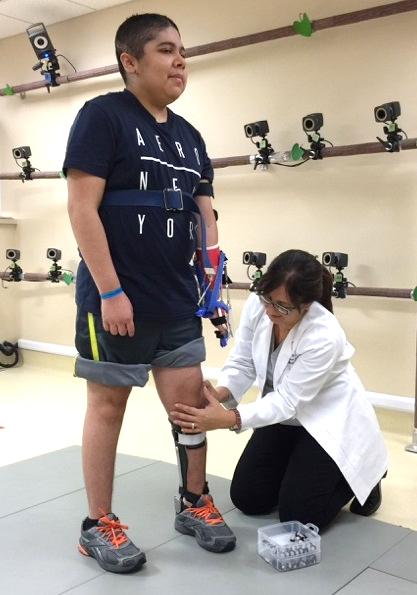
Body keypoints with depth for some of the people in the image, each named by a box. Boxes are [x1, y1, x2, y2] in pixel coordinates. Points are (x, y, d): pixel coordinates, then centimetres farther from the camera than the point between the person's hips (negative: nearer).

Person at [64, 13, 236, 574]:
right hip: (114, 298, -6)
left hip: (178, 300, 7)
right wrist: (110, 291, -18)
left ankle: (194, 502, 30)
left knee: (190, 398, 11)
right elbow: (82, 208, -14)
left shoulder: (189, 136, 13)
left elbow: (203, 216, 14)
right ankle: (98, 524, 21)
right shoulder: (102, 115, -7)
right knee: (108, 403, 5)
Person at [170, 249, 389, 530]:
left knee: (297, 516, -8)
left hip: (330, 422, -6)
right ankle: (305, 468, 30)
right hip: (285, 417, 6)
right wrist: (220, 393, -33)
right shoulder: (256, 306, -19)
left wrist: (229, 419, -43)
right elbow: (242, 363, -12)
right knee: (247, 499, 6)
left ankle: (364, 473, 17)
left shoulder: (324, 337, -35)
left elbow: (288, 402, -31)